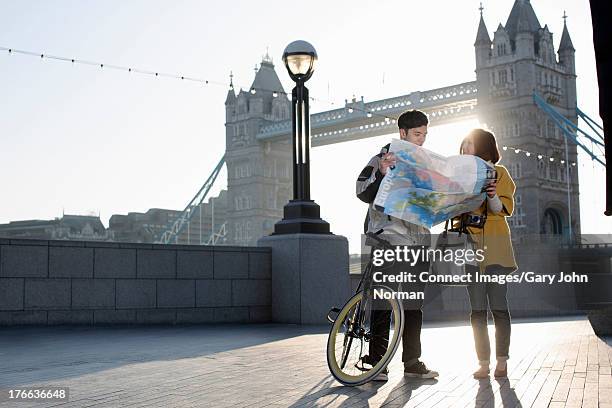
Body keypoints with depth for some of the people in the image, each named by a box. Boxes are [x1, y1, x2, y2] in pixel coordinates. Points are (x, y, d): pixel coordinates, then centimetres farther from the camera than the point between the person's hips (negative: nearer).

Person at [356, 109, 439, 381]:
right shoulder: (384, 158, -1)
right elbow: (363, 193, -11)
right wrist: (380, 173, -28)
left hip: (418, 240, 6)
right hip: (389, 238, -6)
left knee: (414, 303, 9)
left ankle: (412, 362, 16)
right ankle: (376, 362, -2)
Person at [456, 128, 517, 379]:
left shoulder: (498, 172, 6)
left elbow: (505, 209, -3)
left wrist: (491, 196, -23)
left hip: (494, 246, -4)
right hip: (470, 246, 4)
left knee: (498, 306, -6)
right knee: (477, 309, 0)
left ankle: (502, 362, 0)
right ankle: (483, 362, 2)